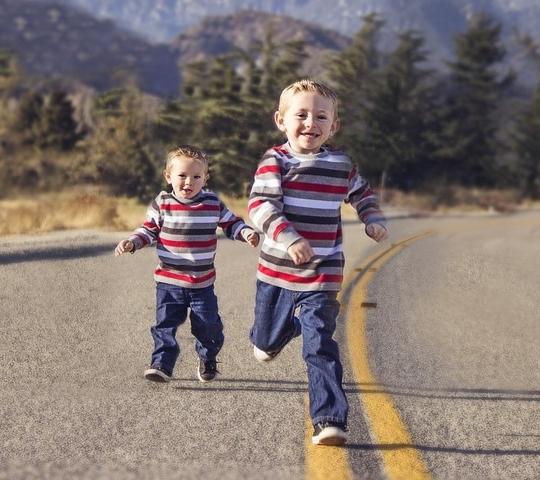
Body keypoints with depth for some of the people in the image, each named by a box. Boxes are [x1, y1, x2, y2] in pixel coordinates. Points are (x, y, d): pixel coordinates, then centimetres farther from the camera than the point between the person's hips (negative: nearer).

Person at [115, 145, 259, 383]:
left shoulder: (213, 203, -1)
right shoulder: (162, 204, -4)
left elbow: (231, 223, 9)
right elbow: (149, 230, 4)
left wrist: (247, 233, -9)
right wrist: (131, 242, -13)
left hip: (202, 282, 1)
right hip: (169, 281, -1)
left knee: (208, 325, 7)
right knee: (165, 323, -8)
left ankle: (208, 361, 30)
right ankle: (162, 364, -2)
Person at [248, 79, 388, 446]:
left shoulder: (341, 164, 3)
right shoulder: (275, 161, -8)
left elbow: (362, 193, 23)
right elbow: (260, 206, -21)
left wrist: (374, 220, 4)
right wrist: (289, 239, -34)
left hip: (321, 276, 0)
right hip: (277, 271, 0)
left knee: (320, 348, -12)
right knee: (268, 340, 20)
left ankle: (330, 420, -10)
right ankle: (272, 336, 57)